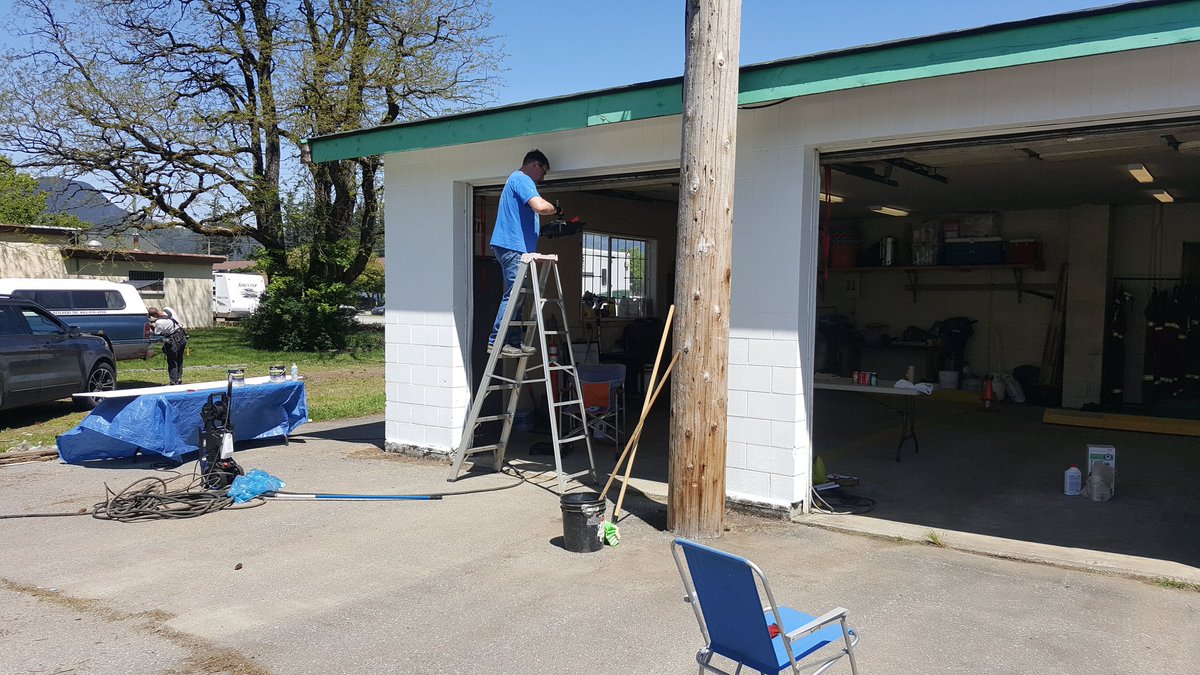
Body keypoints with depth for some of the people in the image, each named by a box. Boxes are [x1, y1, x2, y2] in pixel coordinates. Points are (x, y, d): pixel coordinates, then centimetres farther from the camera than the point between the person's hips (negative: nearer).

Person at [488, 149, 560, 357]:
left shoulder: (516, 180, 26)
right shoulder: (522, 179, -7)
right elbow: (540, 206, -24)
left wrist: (549, 230, 22)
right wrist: (555, 209, -3)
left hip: (514, 248, 11)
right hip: (512, 246, -11)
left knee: (515, 297, 10)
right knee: (513, 295, -11)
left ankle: (514, 342, 11)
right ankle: (496, 341, -10)